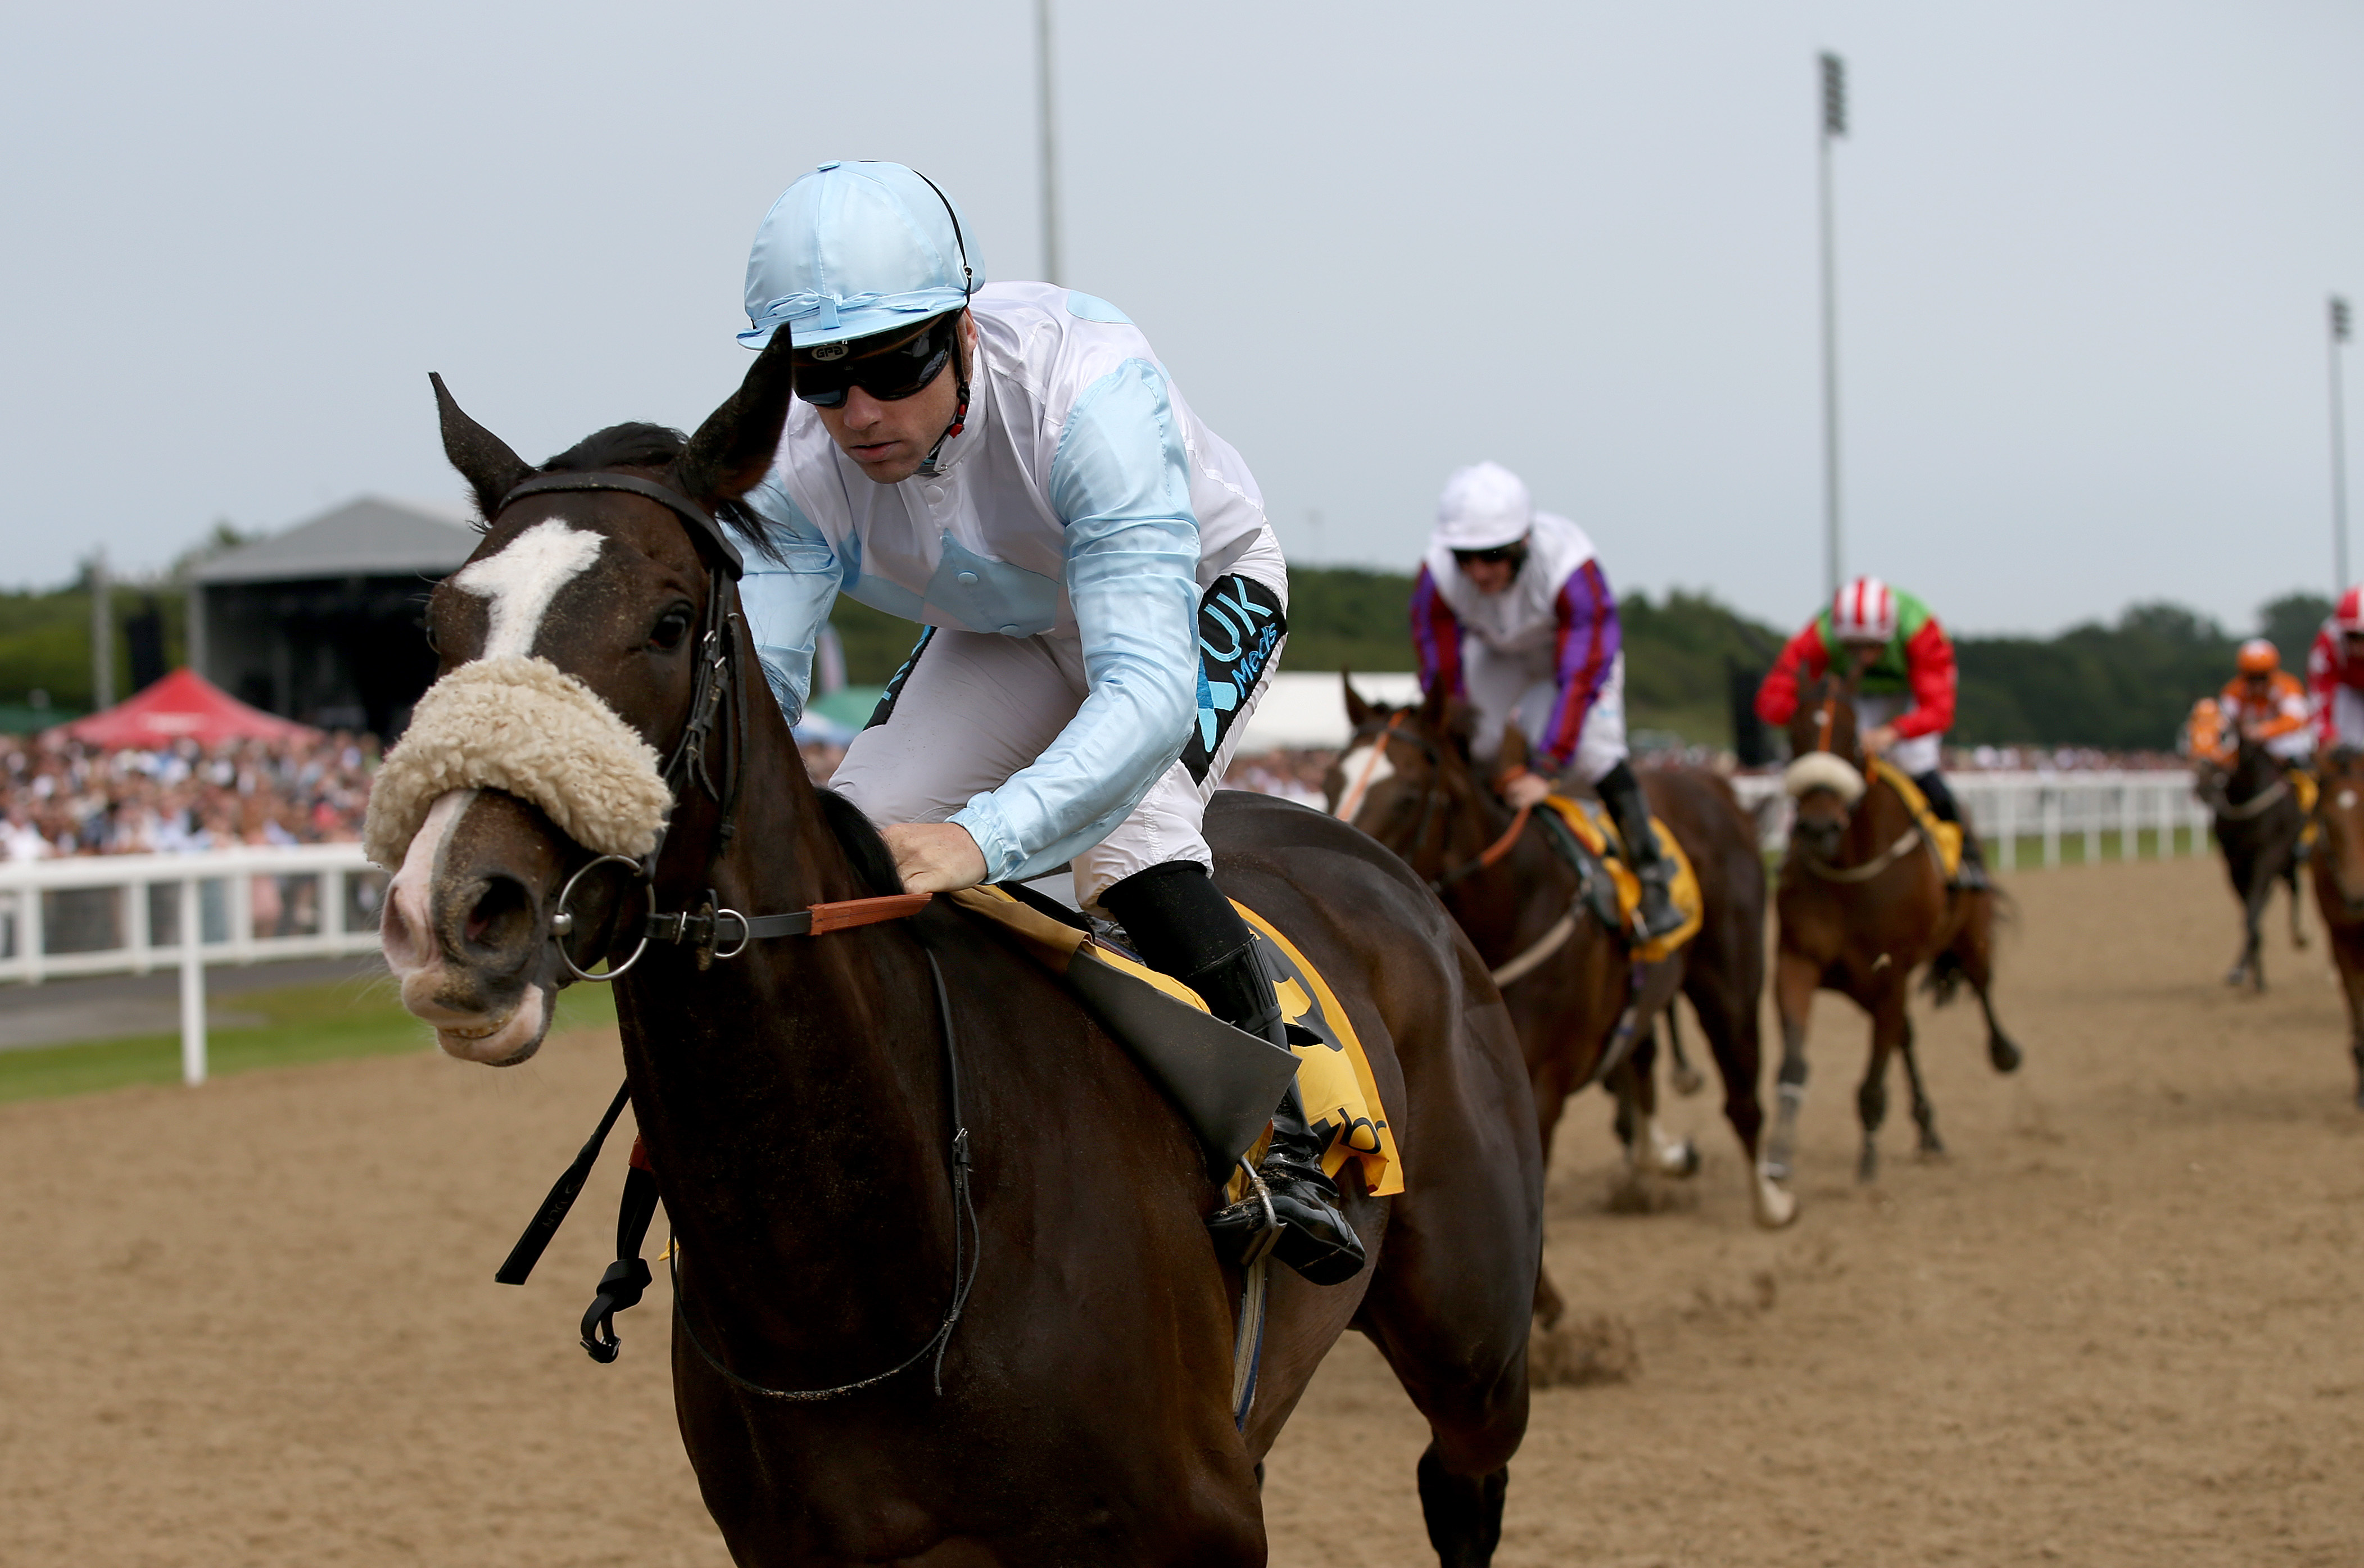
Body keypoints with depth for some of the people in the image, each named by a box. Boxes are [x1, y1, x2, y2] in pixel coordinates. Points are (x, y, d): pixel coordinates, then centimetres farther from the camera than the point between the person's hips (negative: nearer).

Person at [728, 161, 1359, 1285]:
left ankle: (1280, 1148, -19)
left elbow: (1149, 692, -52)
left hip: (1198, 593, -5)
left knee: (1122, 834, -32)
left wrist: (979, 840, -68)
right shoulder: (792, 458, -28)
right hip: (1002, 633, 5)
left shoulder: (1087, 390, -44)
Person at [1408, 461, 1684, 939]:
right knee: (1475, 745, -13)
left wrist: (1545, 770, -43)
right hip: (1495, 654, 4)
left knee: (1592, 749, -21)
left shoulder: (1570, 567, -41)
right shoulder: (1437, 578, -33)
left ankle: (1652, 878, -9)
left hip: (1580, 645, -3)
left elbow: (1580, 675, -39)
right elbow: (1442, 680, -25)